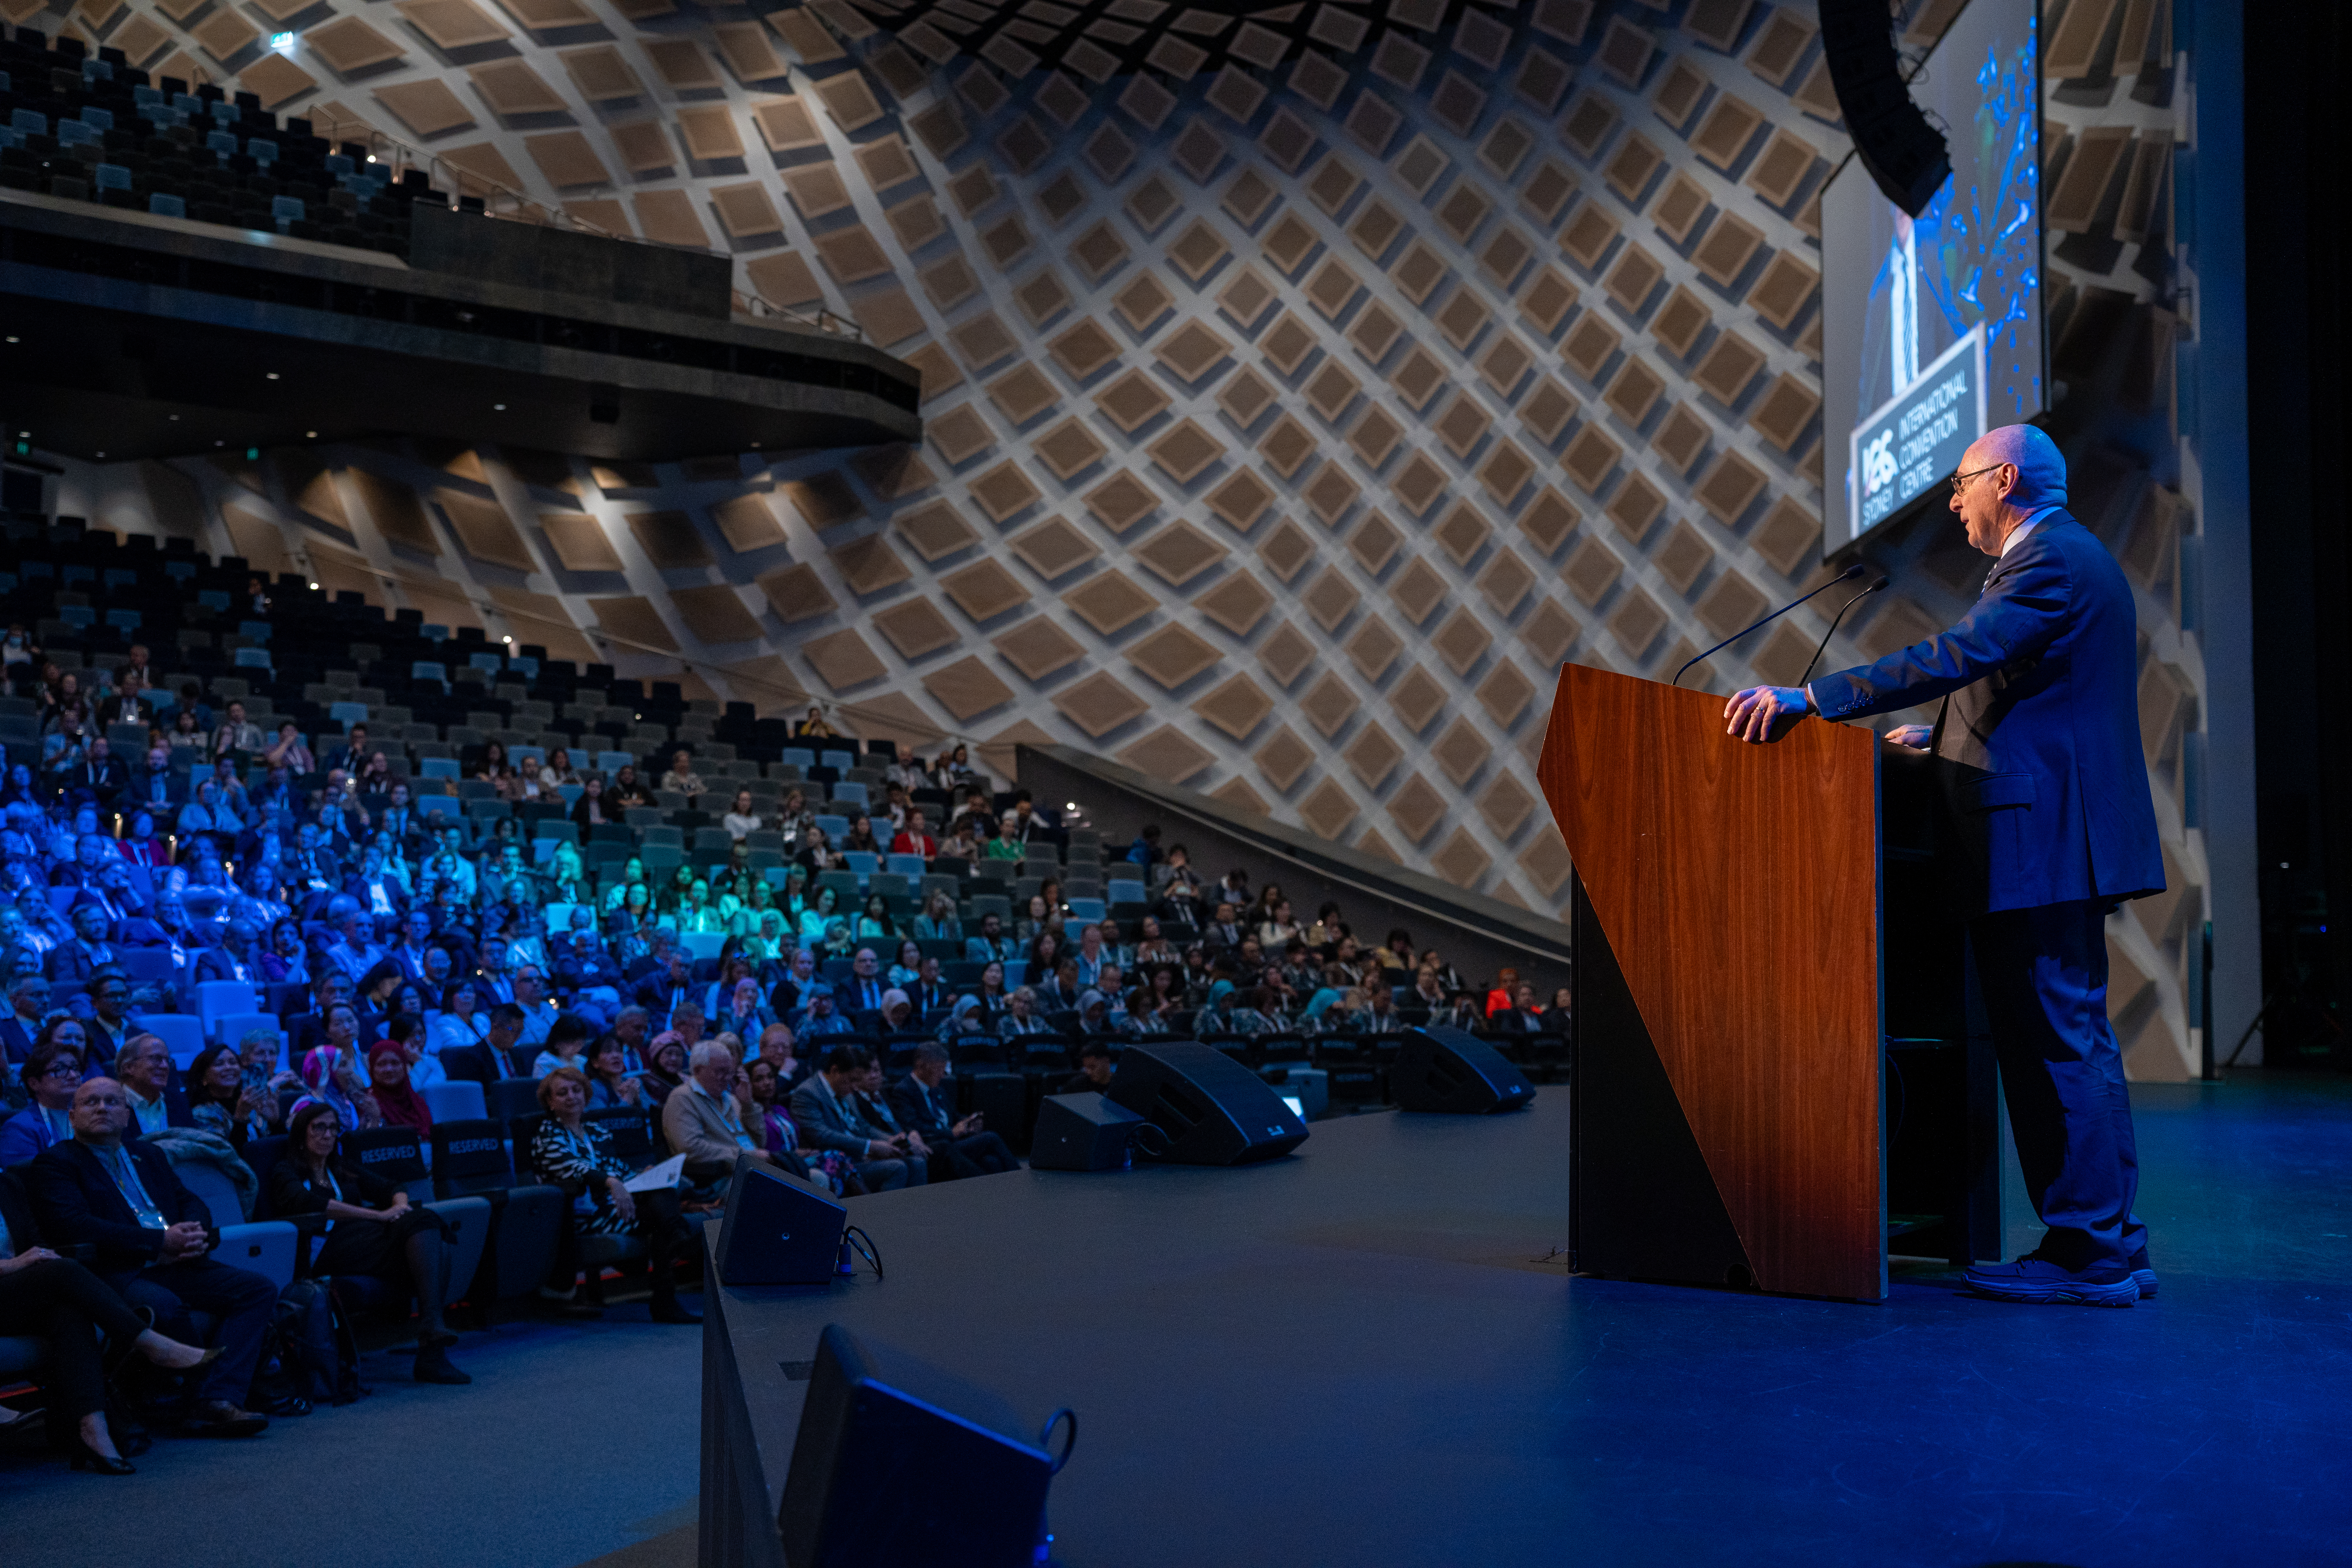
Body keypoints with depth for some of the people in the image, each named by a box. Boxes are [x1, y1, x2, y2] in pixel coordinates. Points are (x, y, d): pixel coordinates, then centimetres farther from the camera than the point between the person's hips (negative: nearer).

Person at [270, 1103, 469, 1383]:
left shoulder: (345, 1169, 32)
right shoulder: (286, 1173, 12)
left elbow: (392, 1190, 24)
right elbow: (310, 1205, -9)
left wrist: (400, 1206, -2)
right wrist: (379, 1215, -14)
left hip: (371, 1239, 6)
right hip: (331, 1250, -6)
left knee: (441, 1250, -29)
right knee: (421, 1223, -31)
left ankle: (431, 1355, -37)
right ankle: (431, 1326, -41)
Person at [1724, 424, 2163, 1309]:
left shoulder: (2049, 562, -12)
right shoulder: (2071, 559, 22)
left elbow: (1955, 657, -25)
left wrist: (1807, 699, -28)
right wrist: (1948, 737, 25)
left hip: (2041, 846, -11)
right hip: (2064, 842, 11)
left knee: (2054, 1045, -7)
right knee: (2075, 1043, 14)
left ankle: (2090, 1256, -2)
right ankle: (2110, 1247, 20)